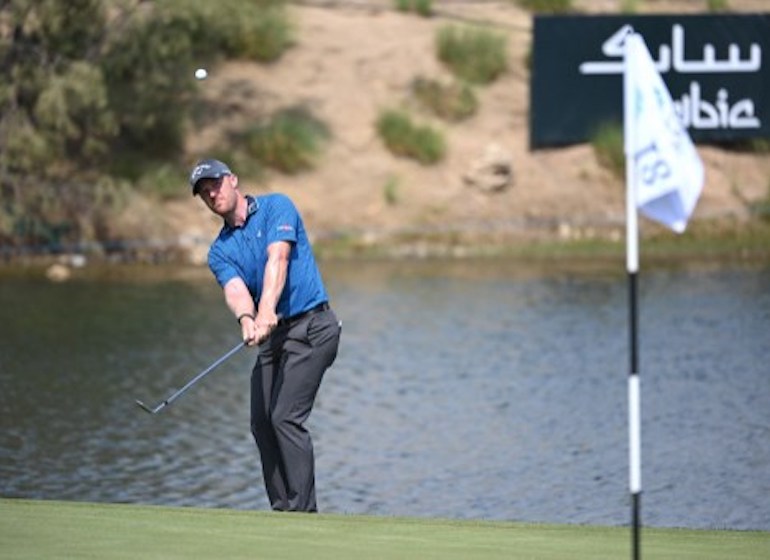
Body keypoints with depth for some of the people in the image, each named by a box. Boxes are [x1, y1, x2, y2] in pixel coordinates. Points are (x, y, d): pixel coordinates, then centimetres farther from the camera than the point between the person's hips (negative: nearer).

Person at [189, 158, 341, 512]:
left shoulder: (276, 207, -2)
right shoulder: (220, 251, 11)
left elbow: (278, 259, -18)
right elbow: (234, 290, -9)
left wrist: (267, 310, -34)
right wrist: (246, 319, -33)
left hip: (311, 326, -7)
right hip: (272, 336, 7)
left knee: (287, 417, -16)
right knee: (262, 423, 2)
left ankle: (303, 508, -14)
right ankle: (281, 509, 9)